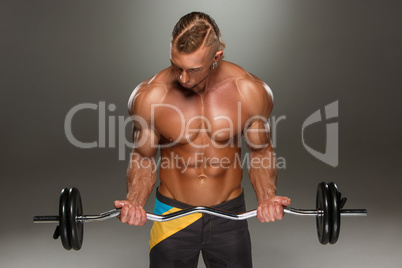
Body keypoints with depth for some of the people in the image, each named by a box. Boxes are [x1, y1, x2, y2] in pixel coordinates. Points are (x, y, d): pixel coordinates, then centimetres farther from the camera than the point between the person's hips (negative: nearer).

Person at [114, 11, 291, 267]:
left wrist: (268, 197, -16)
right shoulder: (149, 96, -15)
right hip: (172, 215, 0)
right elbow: (143, 157, -1)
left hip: (229, 215, 1)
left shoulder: (251, 92, -13)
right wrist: (135, 201, -18)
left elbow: (260, 151, 1)